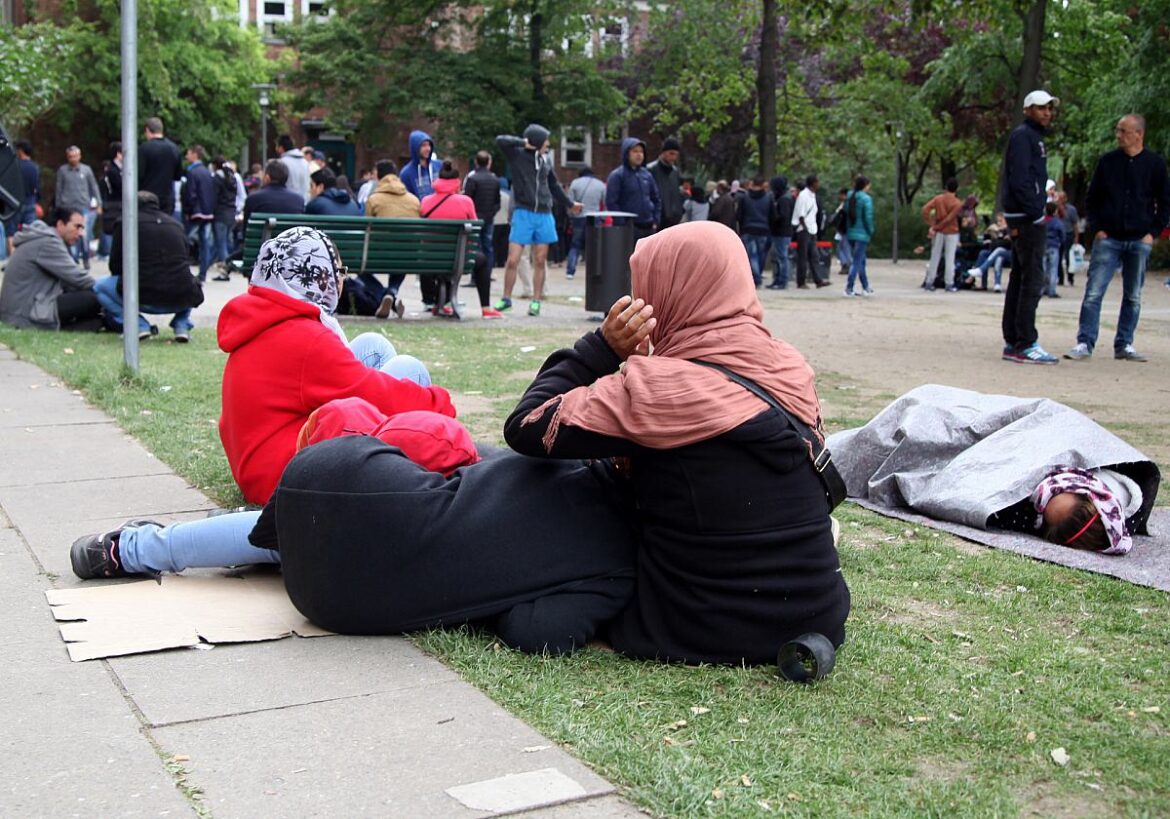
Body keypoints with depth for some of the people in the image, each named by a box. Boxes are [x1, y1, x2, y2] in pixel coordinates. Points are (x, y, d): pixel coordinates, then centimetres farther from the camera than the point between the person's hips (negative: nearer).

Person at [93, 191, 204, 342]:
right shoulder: (176, 224, 18)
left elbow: (115, 266, 10)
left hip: (145, 299, -4)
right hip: (181, 300, 4)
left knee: (100, 287, 21)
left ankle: (139, 325, 3)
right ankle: (182, 326, 14)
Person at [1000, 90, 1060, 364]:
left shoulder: (1034, 136, 22)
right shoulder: (1023, 135, -9)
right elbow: (1019, 179, -19)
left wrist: (1036, 212, 12)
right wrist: (1035, 212, -21)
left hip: (1023, 218, 10)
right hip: (1027, 218, -10)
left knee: (1020, 279, 11)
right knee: (1032, 280, -11)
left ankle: (1012, 342, 16)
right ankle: (1025, 344, -11)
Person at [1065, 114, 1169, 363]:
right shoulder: (1107, 162, 5)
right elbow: (1091, 199, 10)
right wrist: (1097, 228, -1)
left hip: (1139, 241, 0)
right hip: (1108, 239, 0)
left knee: (1133, 297, 6)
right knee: (1093, 293, -8)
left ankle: (1124, 345, 15)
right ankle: (1085, 343, -5)